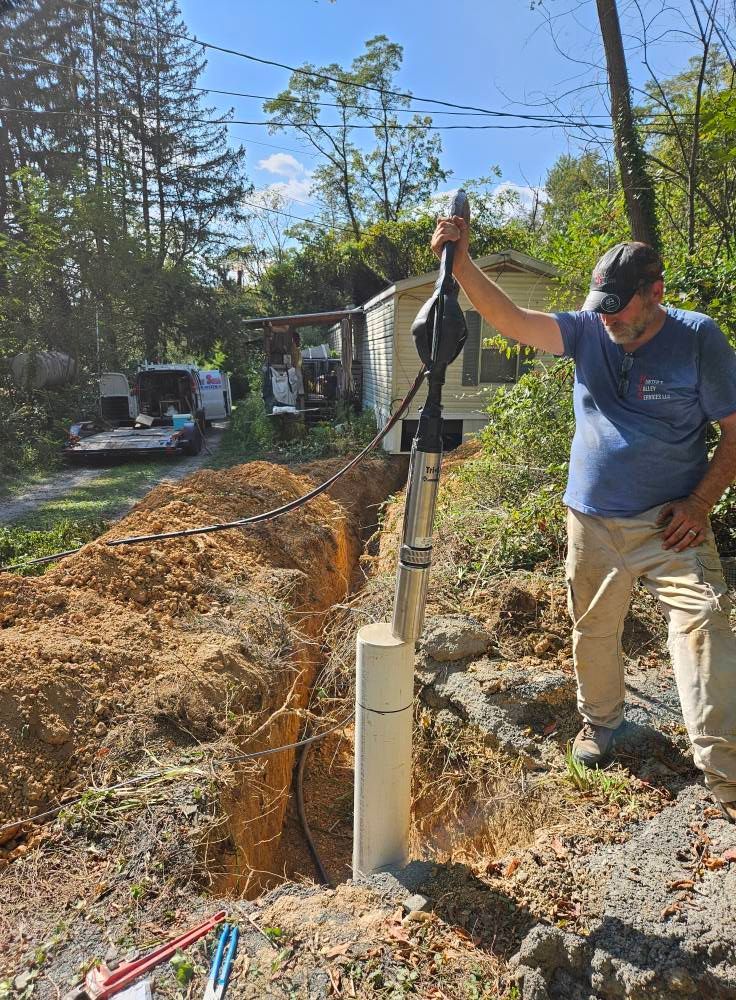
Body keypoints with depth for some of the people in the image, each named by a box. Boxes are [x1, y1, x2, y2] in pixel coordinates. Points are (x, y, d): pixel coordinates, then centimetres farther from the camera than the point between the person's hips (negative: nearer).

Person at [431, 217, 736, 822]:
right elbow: (509, 319, -10)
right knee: (593, 632, 14)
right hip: (592, 522, 3)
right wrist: (460, 262, -22)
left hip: (672, 523, -3)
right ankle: (600, 723, 38)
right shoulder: (587, 331, 1)